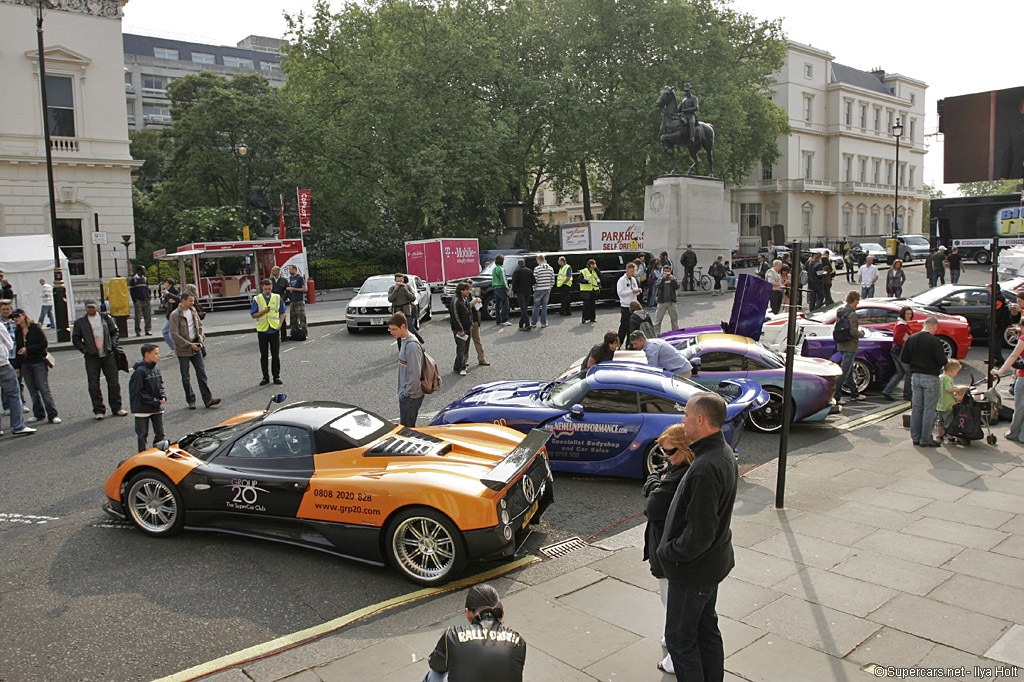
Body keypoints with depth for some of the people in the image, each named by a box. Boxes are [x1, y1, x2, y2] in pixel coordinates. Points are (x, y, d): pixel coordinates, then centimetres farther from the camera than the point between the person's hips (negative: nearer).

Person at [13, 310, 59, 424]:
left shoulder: (35, 327, -5)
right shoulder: (18, 332, 11)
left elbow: (45, 343, -10)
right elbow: (18, 350, 16)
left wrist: (28, 349, -15)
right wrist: (17, 366, 13)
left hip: (39, 363, -5)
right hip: (25, 365, 5)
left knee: (44, 389, -8)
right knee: (33, 392, 8)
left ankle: (52, 415, -5)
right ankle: (39, 414, 17)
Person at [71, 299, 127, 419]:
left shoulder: (106, 318, 5)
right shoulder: (80, 322, 3)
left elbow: (114, 332, 13)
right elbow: (75, 339, 8)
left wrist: (113, 345, 0)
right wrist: (84, 349, -4)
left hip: (108, 355, 1)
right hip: (92, 357, -1)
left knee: (114, 382, 3)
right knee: (94, 385, 0)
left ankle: (116, 408, 14)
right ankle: (98, 410, 9)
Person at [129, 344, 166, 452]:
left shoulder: (156, 369, 3)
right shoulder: (140, 371, -18)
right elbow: (139, 392, -17)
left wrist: (163, 396, -4)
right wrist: (155, 402, -16)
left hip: (157, 408, 6)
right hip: (143, 409, -6)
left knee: (160, 434, 11)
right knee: (142, 435, 5)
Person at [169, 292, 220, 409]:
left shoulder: (193, 310, 6)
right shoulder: (175, 315, -13)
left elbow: (200, 325, 20)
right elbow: (174, 334, -17)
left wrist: (200, 336, 3)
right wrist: (189, 344, -19)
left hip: (195, 346, 5)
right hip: (183, 349, -5)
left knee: (202, 373, 1)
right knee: (186, 377, 5)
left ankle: (208, 399, 0)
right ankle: (191, 401, 14)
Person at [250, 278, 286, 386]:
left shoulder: (277, 298, 5)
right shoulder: (257, 299, 0)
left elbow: (282, 313, 13)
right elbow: (253, 315, -2)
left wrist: (280, 324, -1)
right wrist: (264, 311, -16)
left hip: (275, 330, 1)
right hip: (262, 330, 0)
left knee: (276, 355, 3)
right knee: (264, 355, 5)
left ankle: (276, 376, 11)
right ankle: (265, 377, 13)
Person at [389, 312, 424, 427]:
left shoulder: (411, 345, -22)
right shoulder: (404, 341, 9)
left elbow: (415, 373, -23)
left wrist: (407, 393, -16)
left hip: (410, 396, -9)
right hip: (405, 393, 9)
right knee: (409, 426, 17)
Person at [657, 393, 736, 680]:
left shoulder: (705, 468, -31)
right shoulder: (724, 452, 2)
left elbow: (699, 532, -30)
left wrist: (669, 553, -14)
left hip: (694, 568, -10)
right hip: (714, 560, 10)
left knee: (680, 638, 5)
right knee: (706, 627, 23)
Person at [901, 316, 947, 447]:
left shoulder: (911, 339, 2)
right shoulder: (934, 341, -15)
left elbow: (903, 358, 4)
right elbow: (942, 361, -15)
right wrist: (936, 364, 6)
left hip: (915, 376, 5)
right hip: (930, 377, -5)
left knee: (916, 407, 12)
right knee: (929, 409, 2)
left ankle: (915, 437, 18)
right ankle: (925, 439, 5)